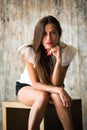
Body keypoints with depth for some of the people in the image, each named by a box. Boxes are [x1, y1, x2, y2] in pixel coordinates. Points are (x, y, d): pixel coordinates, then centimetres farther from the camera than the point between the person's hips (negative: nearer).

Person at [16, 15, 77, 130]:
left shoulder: (66, 52, -19)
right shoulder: (30, 51, -24)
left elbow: (55, 84, -21)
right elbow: (35, 84, -23)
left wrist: (58, 60, -35)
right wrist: (59, 90, -37)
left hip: (51, 89, 2)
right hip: (27, 87, -1)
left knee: (56, 96, -33)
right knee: (43, 96, -34)